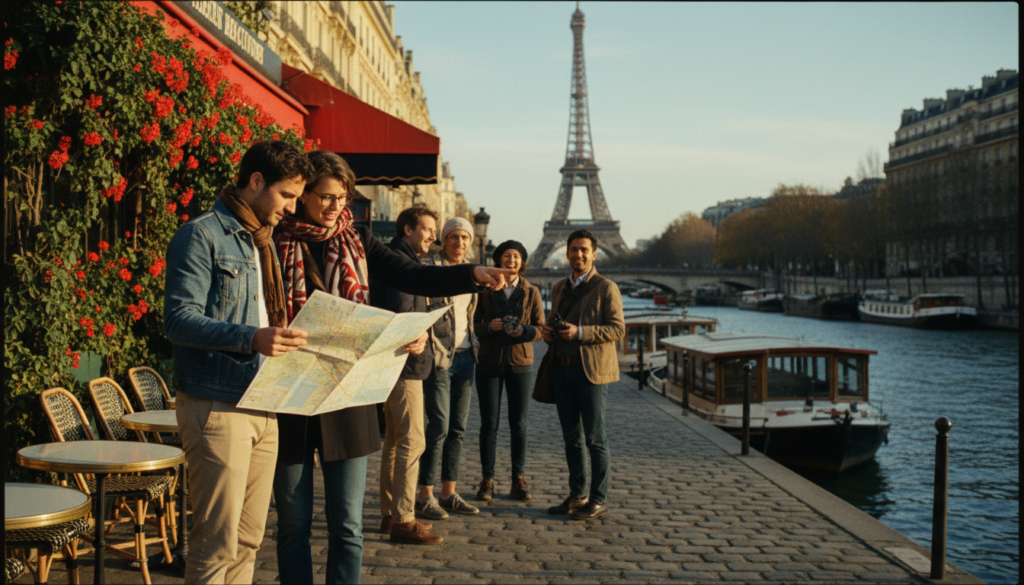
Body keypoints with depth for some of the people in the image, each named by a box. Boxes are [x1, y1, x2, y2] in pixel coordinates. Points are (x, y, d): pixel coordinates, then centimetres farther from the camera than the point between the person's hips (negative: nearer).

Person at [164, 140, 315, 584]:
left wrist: (286, 338, 8)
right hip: (216, 407, -8)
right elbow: (179, 319, -17)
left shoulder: (261, 243, 20)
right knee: (217, 542, -5)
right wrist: (251, 338, -29)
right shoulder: (202, 236, -7)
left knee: (248, 538, 12)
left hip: (262, 408, 8)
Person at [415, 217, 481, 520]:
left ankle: (449, 493, 16)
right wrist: (428, 344, -19)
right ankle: (425, 496, 1)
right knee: (439, 426, -8)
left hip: (464, 356, 7)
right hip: (439, 357, -7)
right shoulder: (429, 267, -6)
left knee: (458, 427, 8)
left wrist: (475, 343, 14)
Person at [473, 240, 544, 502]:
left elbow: (540, 328, 4)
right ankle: (487, 480, 7)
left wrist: (523, 331, -16)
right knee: (489, 423, -1)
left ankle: (519, 479, 11)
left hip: (520, 362, 1)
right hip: (489, 362, -1)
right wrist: (489, 326, -17)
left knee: (519, 424, 2)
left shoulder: (531, 292, 7)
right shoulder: (485, 289, 4)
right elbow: (474, 324, 3)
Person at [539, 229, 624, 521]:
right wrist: (547, 331, 3)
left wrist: (580, 332, -20)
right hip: (562, 368, 6)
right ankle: (577, 496, 20)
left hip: (591, 370, -6)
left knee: (595, 439, -2)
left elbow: (618, 329, -10)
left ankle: (599, 500, 5)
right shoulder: (559, 288, 17)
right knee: (571, 438, 11)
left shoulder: (606, 288, -3)